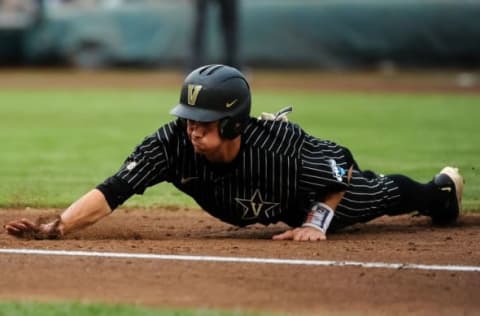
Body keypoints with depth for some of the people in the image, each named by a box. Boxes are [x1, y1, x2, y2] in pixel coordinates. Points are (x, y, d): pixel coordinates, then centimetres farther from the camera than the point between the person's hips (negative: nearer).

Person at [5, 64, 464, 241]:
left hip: (327, 182, -2)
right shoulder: (174, 143, -42)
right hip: (279, 207, 3)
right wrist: (56, 228, -62)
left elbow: (342, 170, -30)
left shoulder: (279, 146, -48)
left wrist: (316, 223, -34)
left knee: (383, 196, 29)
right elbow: (111, 192, -50)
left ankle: (445, 187, 64)